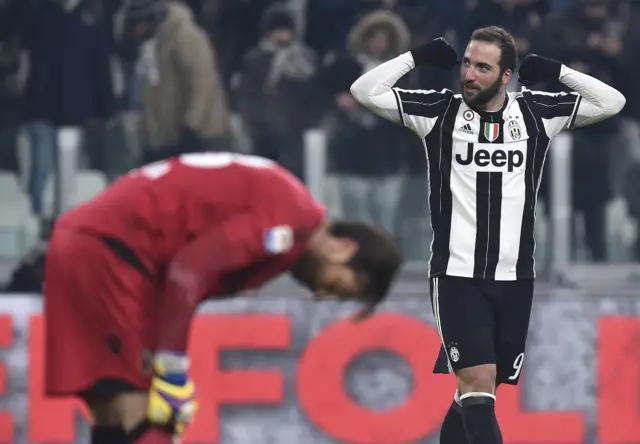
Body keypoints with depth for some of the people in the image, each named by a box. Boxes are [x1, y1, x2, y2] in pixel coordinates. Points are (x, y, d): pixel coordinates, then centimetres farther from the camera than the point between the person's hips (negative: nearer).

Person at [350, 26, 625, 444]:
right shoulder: (439, 111, -1)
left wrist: (555, 71, 0)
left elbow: (612, 102, 5)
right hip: (457, 276, -3)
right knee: (478, 384, -17)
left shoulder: (536, 113, 5)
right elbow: (365, 91, -4)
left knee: (476, 392, 11)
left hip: (514, 279, 3)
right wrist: (418, 57, -3)